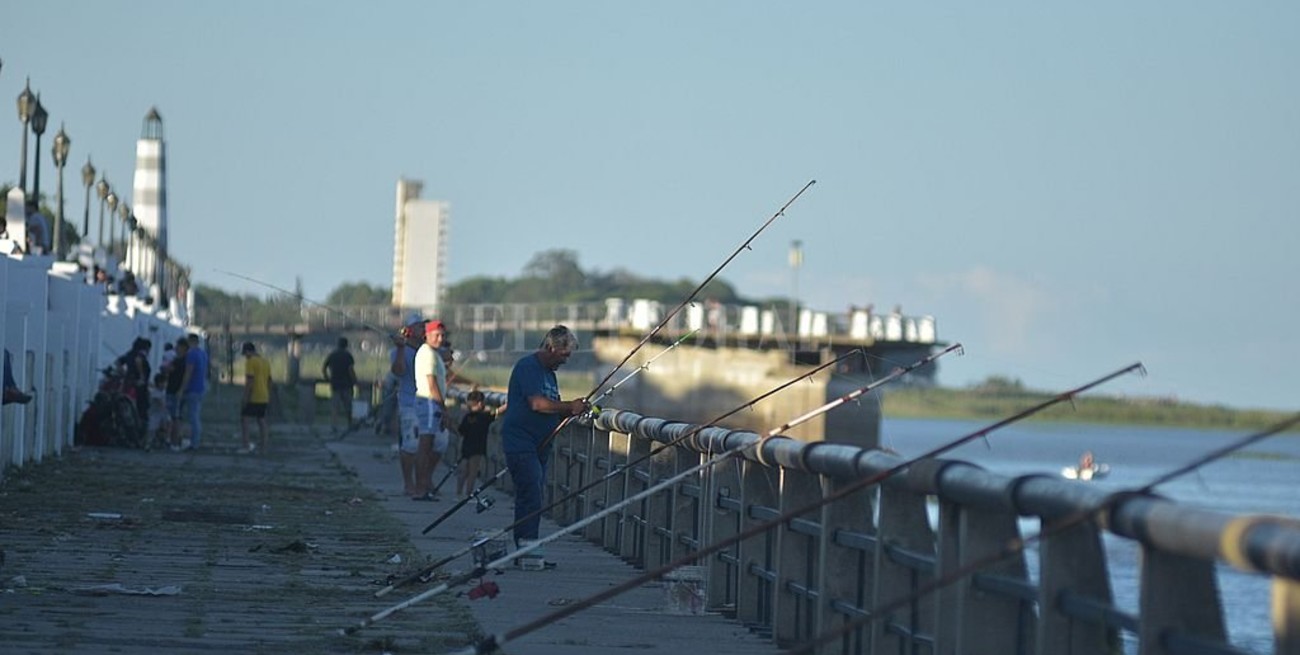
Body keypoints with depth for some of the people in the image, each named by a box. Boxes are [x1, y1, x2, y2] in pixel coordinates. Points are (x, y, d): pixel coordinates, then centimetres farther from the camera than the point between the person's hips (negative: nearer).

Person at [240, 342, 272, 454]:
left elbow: (249, 380, -18)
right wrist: (268, 396, 22)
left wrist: (245, 397, -17)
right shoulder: (265, 361, 14)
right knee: (261, 420, 11)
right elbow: (269, 380, 17)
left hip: (253, 398, -8)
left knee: (244, 419, -3)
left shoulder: (250, 361, -11)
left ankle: (247, 445, -13)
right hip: (264, 397, 8)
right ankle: (264, 447, 11)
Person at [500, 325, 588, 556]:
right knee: (531, 499, -15)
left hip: (539, 446, 10)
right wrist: (570, 407, -15)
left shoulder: (549, 372, 20)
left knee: (529, 500, 9)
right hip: (521, 444, -10)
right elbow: (537, 404, -23)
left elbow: (552, 411, 23)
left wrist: (573, 411, 4)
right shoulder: (528, 366, -11)